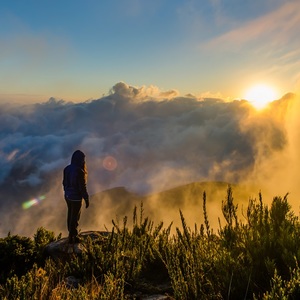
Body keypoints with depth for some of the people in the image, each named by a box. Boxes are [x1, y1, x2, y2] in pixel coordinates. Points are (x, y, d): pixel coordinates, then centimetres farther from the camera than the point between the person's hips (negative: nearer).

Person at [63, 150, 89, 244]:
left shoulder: (67, 169, -4)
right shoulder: (80, 172, -26)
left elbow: (64, 183, 7)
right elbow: (82, 187, -21)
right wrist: (87, 199, -10)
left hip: (68, 196, 7)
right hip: (76, 198, -7)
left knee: (70, 215, 22)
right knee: (75, 218, 9)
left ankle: (71, 234, 39)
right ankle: (72, 237, 22)